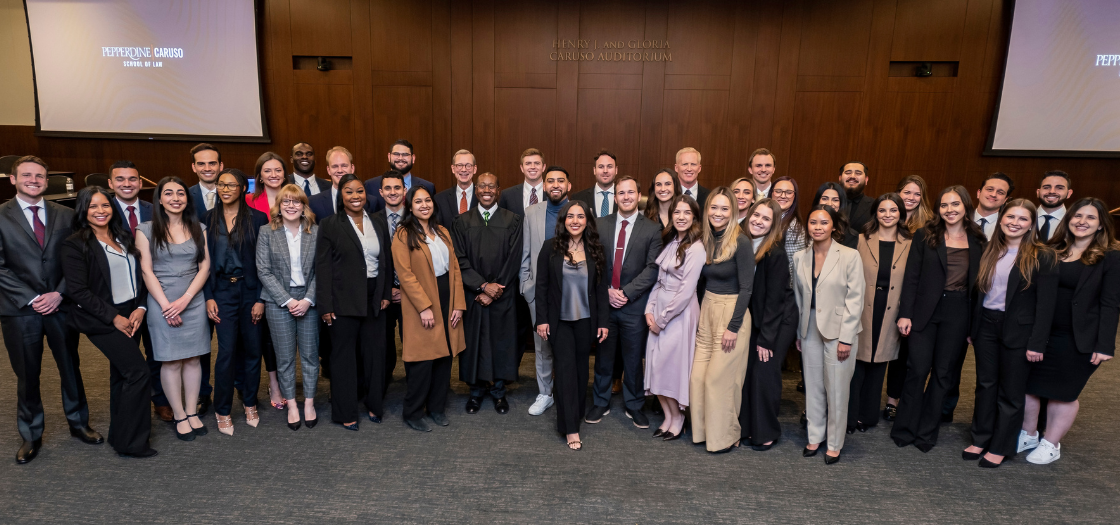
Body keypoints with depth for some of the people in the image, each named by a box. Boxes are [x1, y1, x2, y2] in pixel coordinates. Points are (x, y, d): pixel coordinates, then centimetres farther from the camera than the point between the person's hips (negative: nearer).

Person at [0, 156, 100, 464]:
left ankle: (78, 423, 29)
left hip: (61, 305, 2)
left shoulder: (65, 215, 5)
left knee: (70, 368, 12)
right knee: (27, 376, 8)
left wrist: (59, 294, -9)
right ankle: (31, 436, 23)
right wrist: (31, 299, -12)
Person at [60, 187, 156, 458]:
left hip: (131, 316, 6)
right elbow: (78, 290, -12)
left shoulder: (124, 237, 9)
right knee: (138, 372, -12)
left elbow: (139, 276, 10)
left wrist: (140, 308, -4)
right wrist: (114, 317, -14)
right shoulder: (75, 244, -8)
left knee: (122, 374, 14)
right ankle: (130, 442, 0)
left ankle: (120, 434, 27)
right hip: (102, 320, -6)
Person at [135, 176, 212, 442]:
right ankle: (179, 417, 12)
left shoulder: (197, 229, 8)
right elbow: (147, 271, -3)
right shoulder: (146, 230, 1)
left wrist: (185, 298, -8)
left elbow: (205, 267, 3)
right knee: (171, 361, 2)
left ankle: (192, 412, 16)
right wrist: (166, 305, -10)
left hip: (193, 302, 2)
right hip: (162, 303, -2)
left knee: (192, 358, 6)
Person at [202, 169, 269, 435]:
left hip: (251, 291, 0)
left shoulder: (257, 219, -2)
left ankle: (250, 404, 24)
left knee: (252, 348, 7)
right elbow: (205, 261, 6)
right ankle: (222, 411, 12)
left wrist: (261, 299, -7)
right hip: (222, 292, 1)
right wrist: (208, 297, -2)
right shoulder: (209, 219, 5)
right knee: (226, 351, -3)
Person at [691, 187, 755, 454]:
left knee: (719, 379, -1)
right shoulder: (705, 240, 7)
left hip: (732, 313, -6)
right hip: (706, 311, 6)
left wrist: (733, 327, -15)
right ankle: (702, 431, 22)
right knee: (697, 376, 5)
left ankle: (726, 436, 18)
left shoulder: (741, 243, -13)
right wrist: (699, 314, 6)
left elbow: (746, 288, -14)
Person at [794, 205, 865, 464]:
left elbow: (855, 300, -8)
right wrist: (798, 333, 9)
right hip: (810, 331, 4)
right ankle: (814, 437, 26)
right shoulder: (800, 258, 5)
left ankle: (835, 443, 19)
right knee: (813, 386, 12)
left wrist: (845, 338, -12)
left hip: (838, 332, -4)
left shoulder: (850, 256, -7)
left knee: (836, 389, 4)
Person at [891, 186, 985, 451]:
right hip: (925, 310, -2)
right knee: (917, 369, -1)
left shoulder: (978, 240, 6)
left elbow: (979, 281, 5)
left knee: (944, 372, 9)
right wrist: (905, 313, -8)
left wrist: (975, 323, 1)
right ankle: (905, 429, 14)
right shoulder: (925, 236, 0)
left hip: (959, 314, 2)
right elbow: (911, 277, -3)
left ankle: (927, 433, 21)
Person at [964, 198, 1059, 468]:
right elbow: (980, 292, 9)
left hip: (1018, 330, -4)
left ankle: (1000, 447, 19)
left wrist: (1037, 344, -14)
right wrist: (972, 330, 7)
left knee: (1011, 392, 7)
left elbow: (1046, 304, -10)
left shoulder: (1042, 256, -7)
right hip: (986, 325, 4)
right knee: (985, 385, 12)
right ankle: (980, 439, 23)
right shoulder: (990, 252, 6)